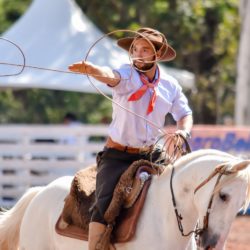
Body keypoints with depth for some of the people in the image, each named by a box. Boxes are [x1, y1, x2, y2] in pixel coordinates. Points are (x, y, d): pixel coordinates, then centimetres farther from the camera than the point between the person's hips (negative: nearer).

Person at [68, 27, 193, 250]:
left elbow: (185, 115, 12)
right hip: (117, 156, -4)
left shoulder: (171, 85, 2)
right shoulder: (128, 75, -12)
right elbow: (111, 76, -35)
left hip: (150, 156, 5)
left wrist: (183, 132, -13)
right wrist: (91, 69, -59)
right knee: (105, 205, -23)